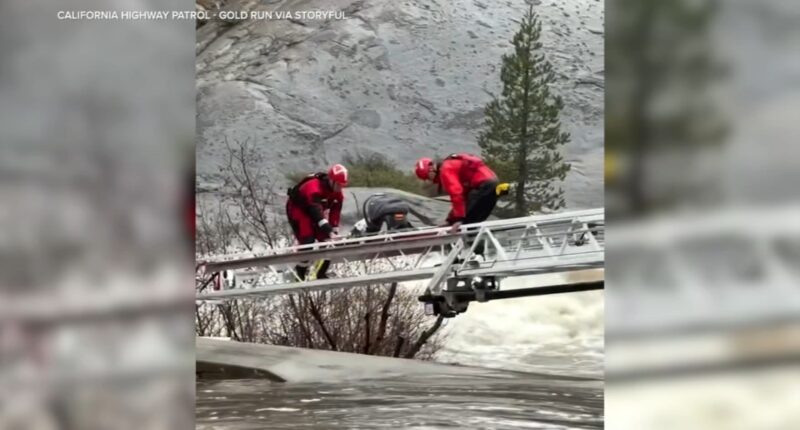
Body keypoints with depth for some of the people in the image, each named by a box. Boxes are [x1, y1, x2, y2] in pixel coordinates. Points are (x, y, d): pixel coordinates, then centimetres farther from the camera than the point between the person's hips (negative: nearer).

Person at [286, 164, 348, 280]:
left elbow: (335, 212, -9)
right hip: (298, 209, -7)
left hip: (314, 210, 7)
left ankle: (321, 274, 9)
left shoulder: (337, 193, -12)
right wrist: (329, 231, -52)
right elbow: (317, 212, -45)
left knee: (327, 241, -4)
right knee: (308, 241, -22)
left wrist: (334, 232, -15)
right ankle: (300, 274, -8)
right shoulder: (314, 187, -37)